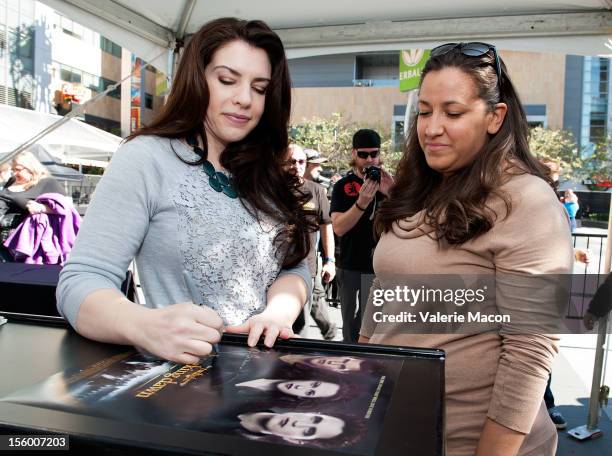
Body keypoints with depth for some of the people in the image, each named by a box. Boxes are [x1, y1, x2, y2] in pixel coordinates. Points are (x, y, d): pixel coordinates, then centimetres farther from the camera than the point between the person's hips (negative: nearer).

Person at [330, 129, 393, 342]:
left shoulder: (389, 182, 7)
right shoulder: (343, 186, 1)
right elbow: (338, 228, -11)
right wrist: (362, 202, -26)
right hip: (352, 270, -1)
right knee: (353, 331, 7)